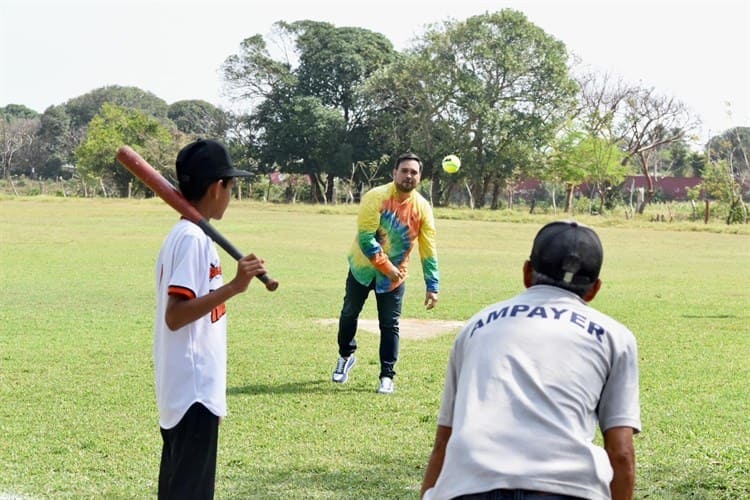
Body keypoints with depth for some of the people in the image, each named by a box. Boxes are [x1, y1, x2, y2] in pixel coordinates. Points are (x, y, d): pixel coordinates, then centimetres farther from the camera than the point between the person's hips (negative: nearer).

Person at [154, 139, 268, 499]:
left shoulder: (182, 234, 12)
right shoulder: (194, 238, -16)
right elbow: (174, 316, -24)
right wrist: (233, 287, -30)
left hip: (185, 389, 10)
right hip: (194, 391, -10)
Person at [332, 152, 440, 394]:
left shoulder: (422, 208, -13)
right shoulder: (376, 197, -21)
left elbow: (428, 251, -9)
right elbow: (365, 238, -24)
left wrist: (432, 286, -13)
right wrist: (387, 268, -25)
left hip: (395, 275, 1)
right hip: (363, 267, -1)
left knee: (390, 326, -2)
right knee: (350, 313, 15)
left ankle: (387, 376, 8)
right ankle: (345, 356, 39)